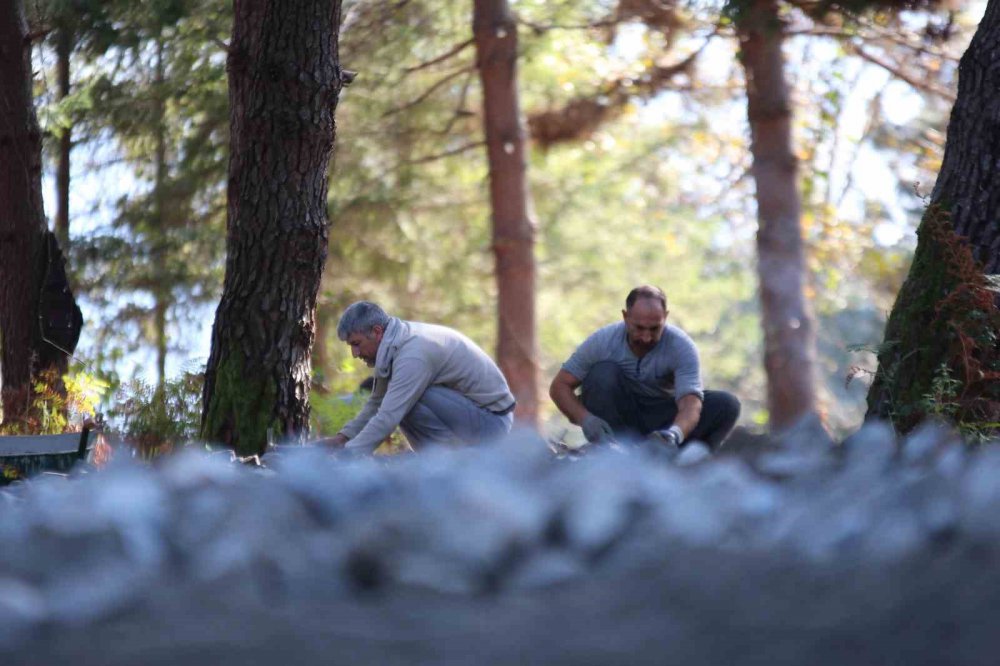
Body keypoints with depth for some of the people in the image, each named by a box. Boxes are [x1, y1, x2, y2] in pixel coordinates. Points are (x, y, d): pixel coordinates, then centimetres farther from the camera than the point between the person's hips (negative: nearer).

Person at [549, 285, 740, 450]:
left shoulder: (682, 346, -21)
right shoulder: (603, 341, -18)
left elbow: (690, 403, -34)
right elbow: (559, 386, -15)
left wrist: (675, 433, -58)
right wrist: (586, 419, -35)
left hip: (662, 421, 0)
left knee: (726, 405, -22)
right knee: (604, 373, -29)